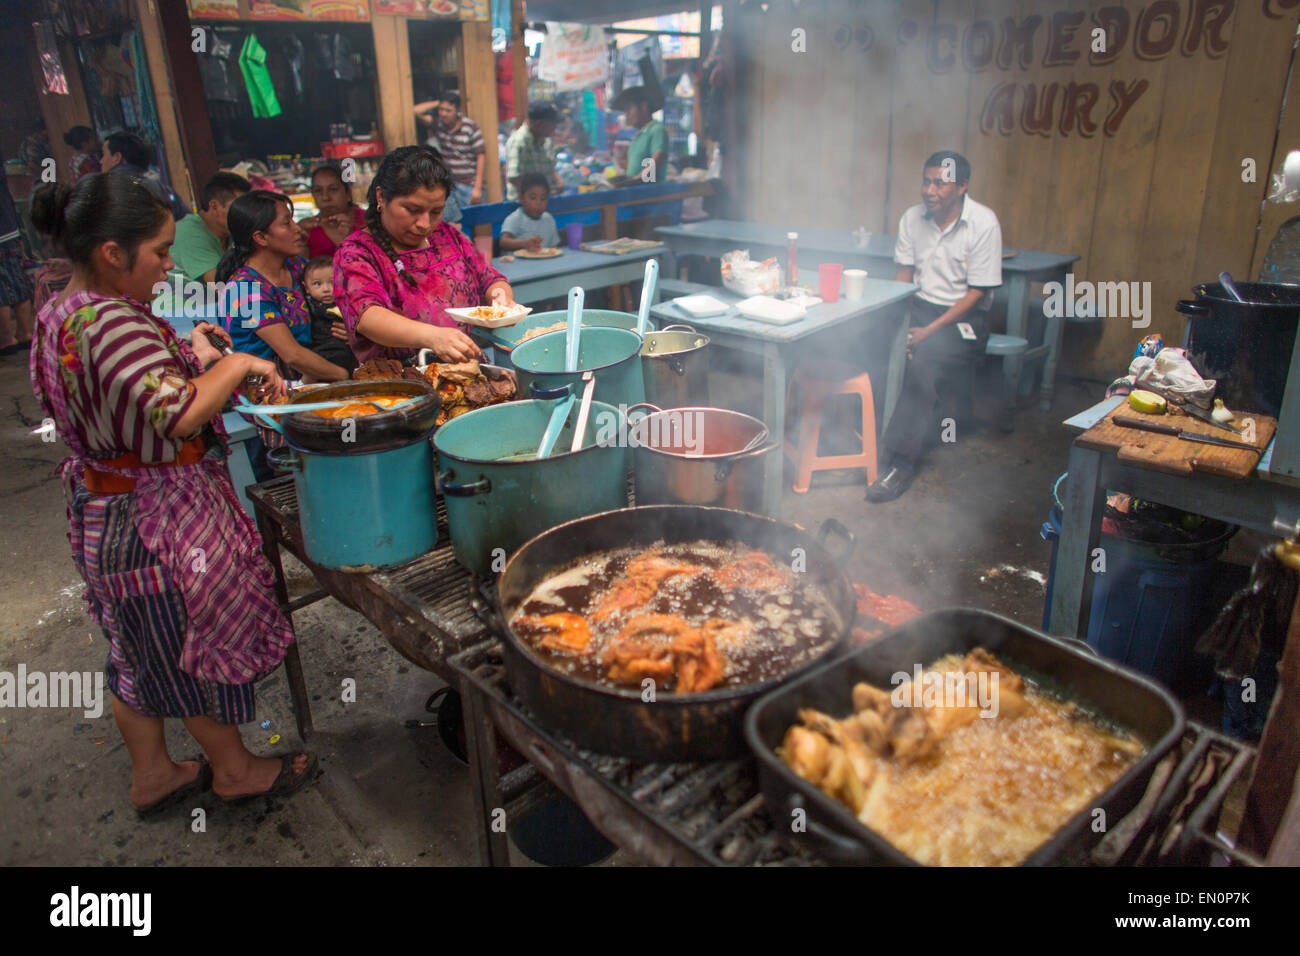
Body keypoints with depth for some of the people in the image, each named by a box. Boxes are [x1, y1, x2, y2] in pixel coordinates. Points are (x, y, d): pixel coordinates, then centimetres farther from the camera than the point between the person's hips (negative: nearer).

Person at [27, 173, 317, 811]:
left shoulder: (60, 314, 7)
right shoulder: (111, 322, -26)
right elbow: (179, 416, -34)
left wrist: (182, 353, 9)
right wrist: (234, 364, -20)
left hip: (102, 512, 10)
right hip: (158, 520, -10)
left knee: (141, 649, 21)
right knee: (196, 642, 9)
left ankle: (152, 775, 39)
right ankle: (234, 769, 30)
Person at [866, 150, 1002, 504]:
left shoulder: (984, 223, -10)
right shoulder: (913, 218, 5)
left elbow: (978, 292, -11)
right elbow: (904, 274, 11)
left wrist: (930, 330, -21)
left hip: (965, 317, -5)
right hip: (919, 306, 5)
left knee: (923, 362, -34)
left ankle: (901, 462, -29)